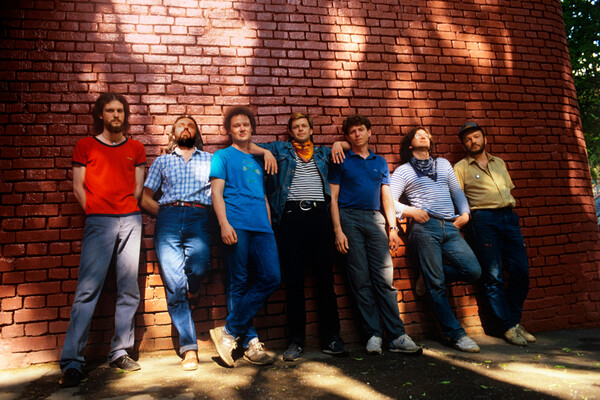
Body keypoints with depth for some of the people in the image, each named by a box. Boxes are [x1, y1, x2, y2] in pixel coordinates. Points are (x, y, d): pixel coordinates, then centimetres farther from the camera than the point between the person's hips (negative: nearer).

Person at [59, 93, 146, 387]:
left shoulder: (136, 148, 15)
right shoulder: (85, 146, 10)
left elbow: (138, 187, 14)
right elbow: (78, 186, 6)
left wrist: (125, 209, 4)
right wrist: (96, 211, -1)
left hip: (130, 219, 3)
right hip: (98, 221, -2)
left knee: (129, 288, 3)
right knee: (88, 289, -8)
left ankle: (120, 352, 14)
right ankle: (72, 362, -1)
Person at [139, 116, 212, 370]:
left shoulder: (210, 160, 23)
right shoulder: (162, 162, 24)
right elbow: (145, 197, 19)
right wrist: (166, 214, 8)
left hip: (198, 217, -1)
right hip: (167, 218, 1)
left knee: (198, 266, -28)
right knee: (173, 284, -9)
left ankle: (192, 289, 10)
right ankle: (189, 348, -1)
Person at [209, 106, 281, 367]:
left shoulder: (257, 160, 26)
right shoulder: (223, 156, 11)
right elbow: (217, 192, 0)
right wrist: (224, 224, -13)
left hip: (262, 227, 5)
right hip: (236, 226, -5)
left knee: (271, 277, -7)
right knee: (239, 284, -3)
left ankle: (229, 332, 1)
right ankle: (250, 342, 8)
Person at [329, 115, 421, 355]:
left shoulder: (380, 162, 20)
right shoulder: (341, 162, 9)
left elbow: (387, 197, 18)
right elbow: (333, 197, 3)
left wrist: (393, 228, 7)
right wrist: (338, 230, -7)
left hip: (375, 218, 3)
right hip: (350, 218, -2)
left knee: (385, 278, -3)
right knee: (361, 280, -3)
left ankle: (397, 336, 0)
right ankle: (373, 335, 4)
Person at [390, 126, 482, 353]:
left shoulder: (443, 164, 24)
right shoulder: (403, 171, 9)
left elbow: (457, 192, 25)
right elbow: (390, 201, 2)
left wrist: (465, 213, 9)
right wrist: (411, 211, -10)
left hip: (450, 227, 5)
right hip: (424, 228, -4)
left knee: (473, 271, -9)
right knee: (436, 286, -5)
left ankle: (430, 277, 14)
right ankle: (456, 334, 6)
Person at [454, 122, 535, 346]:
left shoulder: (499, 163, 23)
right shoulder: (460, 168, 8)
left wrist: (511, 202, 13)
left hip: (508, 217, 5)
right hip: (483, 219, -5)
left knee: (521, 271, -2)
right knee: (493, 275, -6)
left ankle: (515, 322, 14)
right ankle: (510, 327, 4)